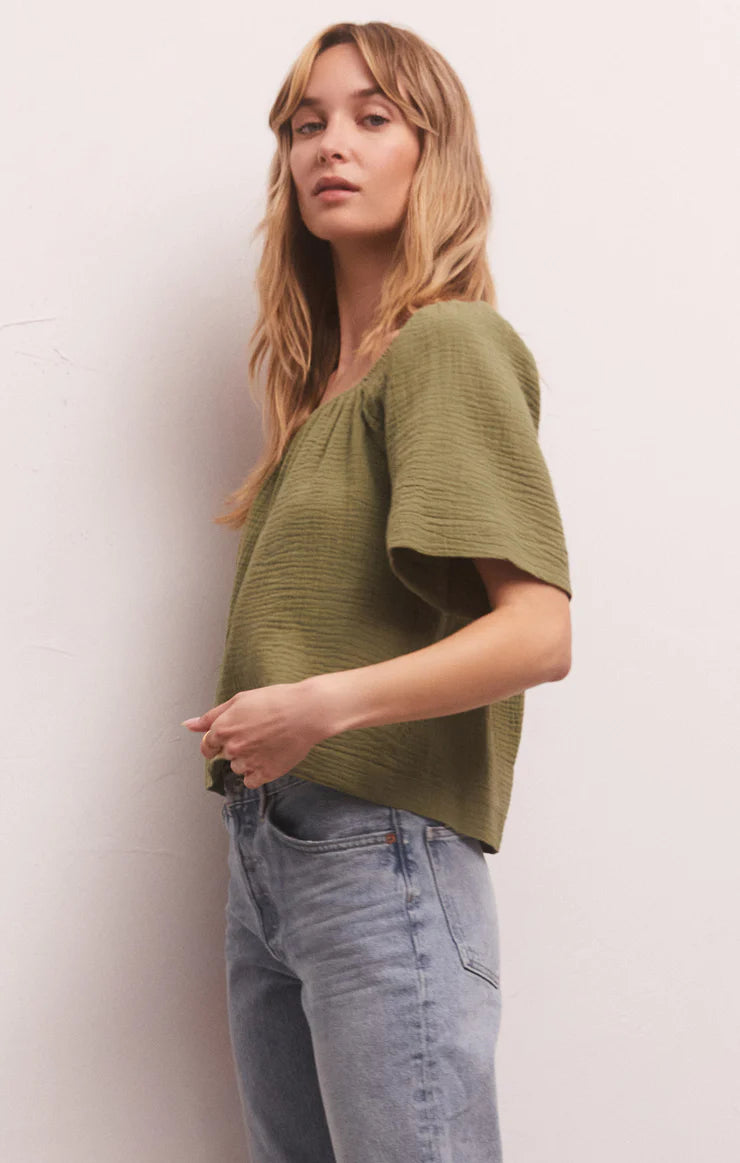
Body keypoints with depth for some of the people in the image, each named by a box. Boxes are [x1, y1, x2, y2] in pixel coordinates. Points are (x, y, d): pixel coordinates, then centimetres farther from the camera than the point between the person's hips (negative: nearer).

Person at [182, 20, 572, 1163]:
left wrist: (326, 704, -24)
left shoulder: (450, 344, -9)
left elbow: (540, 634, -18)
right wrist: (249, 724, 3)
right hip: (266, 847, 8)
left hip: (383, 851, -8)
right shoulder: (322, 373, 15)